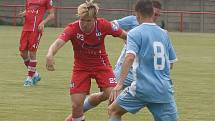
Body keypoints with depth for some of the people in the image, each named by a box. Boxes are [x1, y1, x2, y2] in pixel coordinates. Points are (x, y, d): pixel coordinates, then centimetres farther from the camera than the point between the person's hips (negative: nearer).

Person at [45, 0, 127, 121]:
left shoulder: (103, 25, -20)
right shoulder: (73, 28, -24)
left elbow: (125, 35, -8)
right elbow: (58, 43, -40)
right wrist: (50, 55, -59)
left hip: (101, 65, 1)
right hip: (81, 68, -1)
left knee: (111, 94, -19)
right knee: (76, 105, -6)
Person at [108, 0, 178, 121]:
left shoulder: (135, 33, -3)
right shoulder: (164, 34, 12)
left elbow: (130, 57, -19)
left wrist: (119, 84, -23)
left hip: (142, 88, -4)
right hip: (164, 90, 4)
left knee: (113, 111, 14)